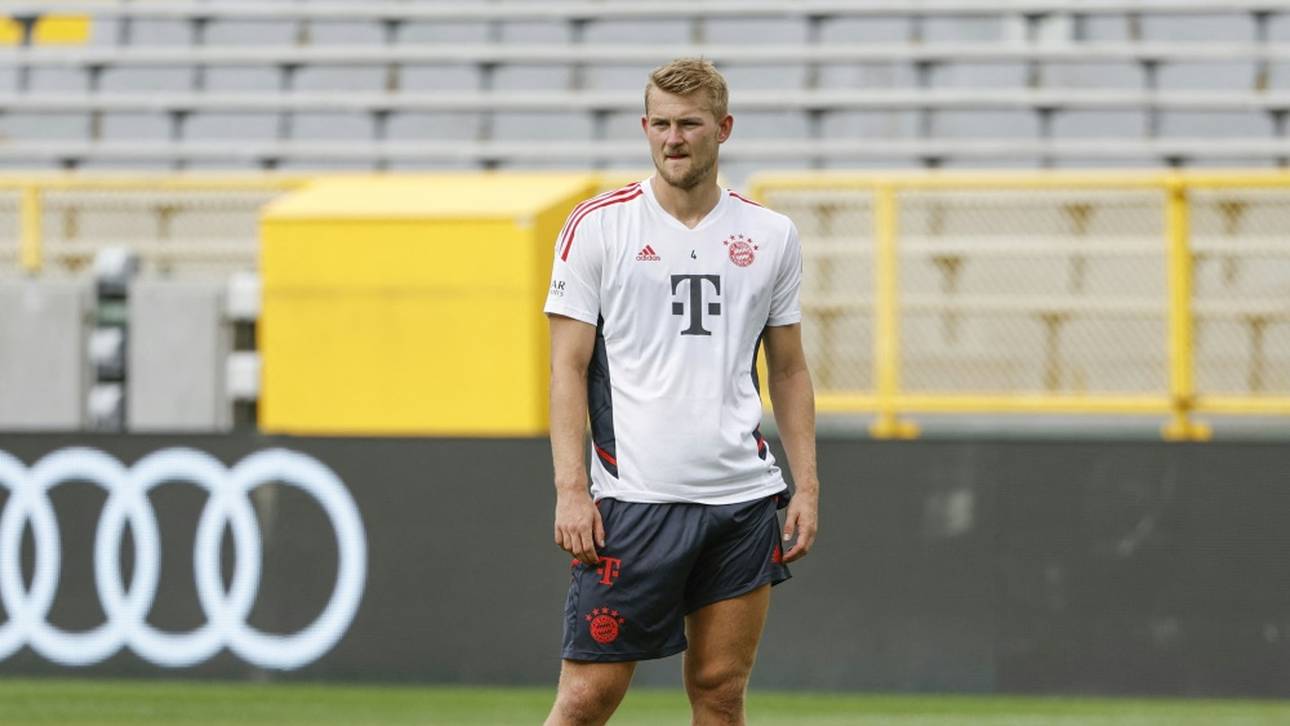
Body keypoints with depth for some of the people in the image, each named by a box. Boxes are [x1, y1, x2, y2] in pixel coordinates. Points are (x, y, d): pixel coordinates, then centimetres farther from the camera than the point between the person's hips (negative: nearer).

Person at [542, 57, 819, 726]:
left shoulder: (771, 235, 10)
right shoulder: (597, 227, 0)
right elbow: (567, 369, -1)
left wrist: (807, 485, 8)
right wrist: (570, 488, -11)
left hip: (745, 496, 3)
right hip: (633, 498, -3)